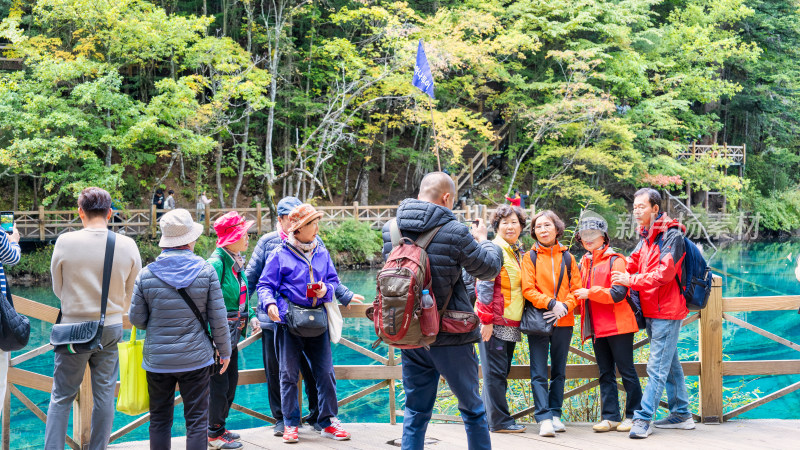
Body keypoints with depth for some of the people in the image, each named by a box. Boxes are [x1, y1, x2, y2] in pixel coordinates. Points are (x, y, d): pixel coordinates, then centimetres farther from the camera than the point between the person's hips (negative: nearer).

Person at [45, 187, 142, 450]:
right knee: (104, 396, 10)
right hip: (111, 329, 2)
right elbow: (133, 293, 6)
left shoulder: (65, 242, -10)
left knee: (61, 396, 8)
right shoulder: (128, 246, -6)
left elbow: (58, 289, 4)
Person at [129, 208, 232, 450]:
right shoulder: (206, 271, -6)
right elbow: (218, 318, -4)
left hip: (157, 360, 1)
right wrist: (225, 351, 9)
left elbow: (136, 319, 1)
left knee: (159, 420, 12)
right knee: (197, 420, 5)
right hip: (196, 359, -1)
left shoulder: (146, 274, -4)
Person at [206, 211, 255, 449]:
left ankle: (219, 427, 28)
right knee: (219, 384, -1)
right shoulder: (216, 262, -18)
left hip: (233, 333, 9)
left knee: (231, 382, 15)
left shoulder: (237, 262, 10)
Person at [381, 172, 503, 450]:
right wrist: (482, 240, 17)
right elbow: (488, 269, -4)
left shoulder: (390, 230, 1)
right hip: (450, 338, -4)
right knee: (472, 409, 13)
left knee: (415, 413, 12)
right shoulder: (453, 231, -15)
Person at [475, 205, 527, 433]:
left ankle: (492, 417, 20)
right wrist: (487, 320, -18)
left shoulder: (519, 252, 17)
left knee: (501, 372, 12)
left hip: (511, 324, 9)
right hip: (494, 322, -9)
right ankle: (500, 421, 1)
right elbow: (484, 287, -14)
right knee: (496, 372, -4)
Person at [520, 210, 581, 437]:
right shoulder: (530, 257, 1)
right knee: (539, 372, -6)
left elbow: (576, 288, 4)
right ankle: (544, 418, -7)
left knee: (559, 371, 10)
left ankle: (555, 414, 18)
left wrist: (565, 307, -13)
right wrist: (551, 303, -18)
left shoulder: (567, 257, 8)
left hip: (563, 322, 3)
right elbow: (528, 289, -7)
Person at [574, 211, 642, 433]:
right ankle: (610, 417, 12)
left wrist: (590, 292, -14)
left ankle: (633, 415, 8)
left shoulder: (615, 260, -7)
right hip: (597, 327, 7)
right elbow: (580, 293, 27)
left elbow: (618, 293, -17)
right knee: (605, 373, 9)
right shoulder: (584, 263, 15)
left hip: (617, 325, -7)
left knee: (626, 371, 0)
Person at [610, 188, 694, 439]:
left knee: (657, 367, -8)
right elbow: (632, 265, 18)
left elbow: (664, 273, -20)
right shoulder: (646, 237, 14)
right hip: (651, 311, 9)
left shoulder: (671, 235, -13)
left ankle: (644, 419, -9)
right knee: (670, 363, 15)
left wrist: (631, 280, -18)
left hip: (666, 311, -9)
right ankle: (681, 415, 24)